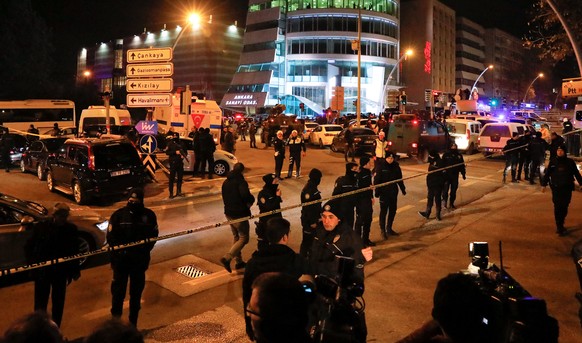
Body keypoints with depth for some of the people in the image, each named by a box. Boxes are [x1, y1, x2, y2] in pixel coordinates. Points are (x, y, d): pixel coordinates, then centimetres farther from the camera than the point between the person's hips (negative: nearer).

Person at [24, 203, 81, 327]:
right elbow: (28, 247, 0)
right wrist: (33, 264, -9)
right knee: (40, 304, 7)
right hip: (42, 272, -1)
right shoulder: (41, 227, -12)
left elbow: (74, 251, -1)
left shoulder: (71, 229, -9)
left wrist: (75, 271, 1)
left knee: (58, 304, 15)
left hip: (61, 272, 2)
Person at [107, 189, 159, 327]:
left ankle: (133, 323, 29)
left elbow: (153, 236, 0)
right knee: (118, 291, 8)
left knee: (136, 292, 14)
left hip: (140, 260, 1)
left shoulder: (149, 215, -4)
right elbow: (110, 237, -5)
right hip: (121, 259, -1)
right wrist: (119, 251, -17)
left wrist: (144, 251, -12)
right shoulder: (118, 214, -6)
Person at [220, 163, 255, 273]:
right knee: (244, 238, 1)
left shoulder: (226, 182, 9)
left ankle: (238, 261, 27)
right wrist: (251, 200, -13)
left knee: (236, 237, 20)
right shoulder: (241, 181, -17)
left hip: (229, 213, 8)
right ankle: (227, 258, -12)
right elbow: (245, 195, -33)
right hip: (239, 214, -8)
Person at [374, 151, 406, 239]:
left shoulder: (396, 166, 4)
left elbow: (400, 179, 13)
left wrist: (403, 189, 13)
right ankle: (382, 230, 8)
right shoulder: (381, 166, -10)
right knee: (383, 211, -1)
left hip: (393, 192, 5)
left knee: (393, 210, 13)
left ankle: (389, 228, 27)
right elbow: (377, 180, -12)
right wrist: (377, 191, -17)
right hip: (384, 192, -5)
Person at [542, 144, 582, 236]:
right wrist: (544, 184, 0)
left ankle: (560, 225, 21)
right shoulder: (553, 162, 2)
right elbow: (547, 174, 4)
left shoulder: (570, 162, 4)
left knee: (564, 207, 6)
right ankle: (560, 228, 0)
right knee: (557, 207, -4)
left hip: (567, 188, 2)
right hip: (556, 188, -1)